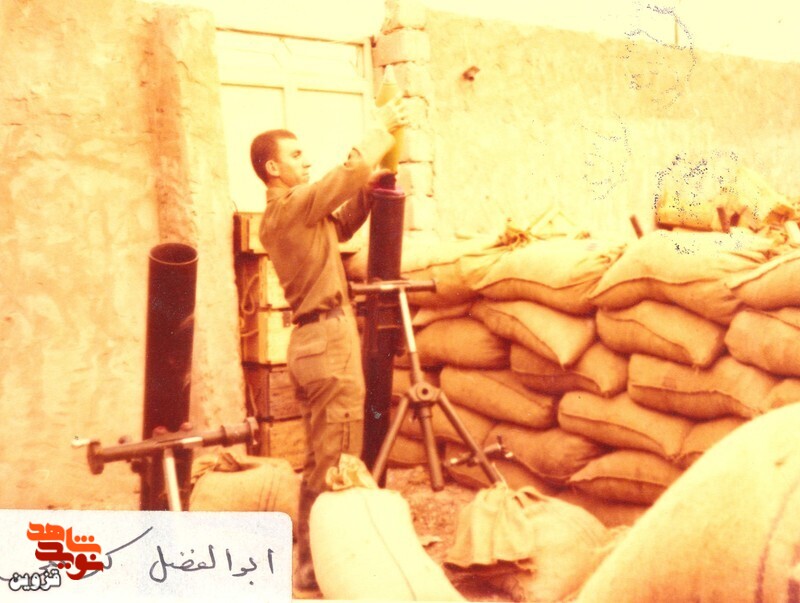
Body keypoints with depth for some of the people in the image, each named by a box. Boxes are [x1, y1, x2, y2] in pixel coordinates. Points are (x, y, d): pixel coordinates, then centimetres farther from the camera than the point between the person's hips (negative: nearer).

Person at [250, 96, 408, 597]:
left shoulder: (284, 214, 17)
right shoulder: (292, 205, -11)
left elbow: (342, 225, 22)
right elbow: (352, 169, -16)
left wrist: (370, 189, 6)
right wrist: (383, 126, -1)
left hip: (315, 340, 10)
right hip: (328, 340, -10)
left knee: (320, 461, 15)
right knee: (336, 464, -5)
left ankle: (309, 560, 24)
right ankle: (318, 569, 3)